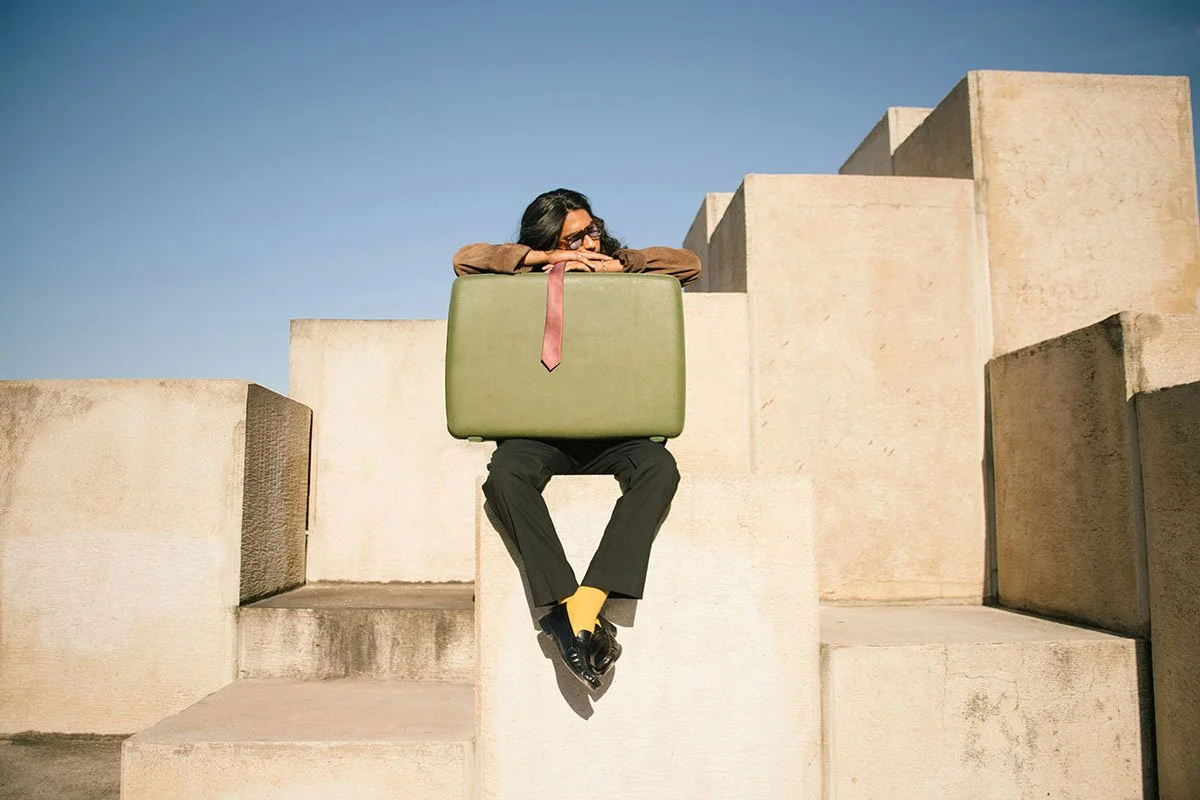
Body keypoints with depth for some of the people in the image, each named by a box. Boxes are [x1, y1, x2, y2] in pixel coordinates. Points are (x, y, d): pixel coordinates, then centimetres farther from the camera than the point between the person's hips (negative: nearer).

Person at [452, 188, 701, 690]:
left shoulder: (624, 279, 17)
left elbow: (689, 264, 10)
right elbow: (466, 259, 2)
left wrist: (617, 264, 2)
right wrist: (547, 258, -3)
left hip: (612, 436, 1)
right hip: (539, 435, 0)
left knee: (658, 465, -32)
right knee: (506, 472, -34)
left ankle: (583, 606, -36)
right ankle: (568, 608, -35)